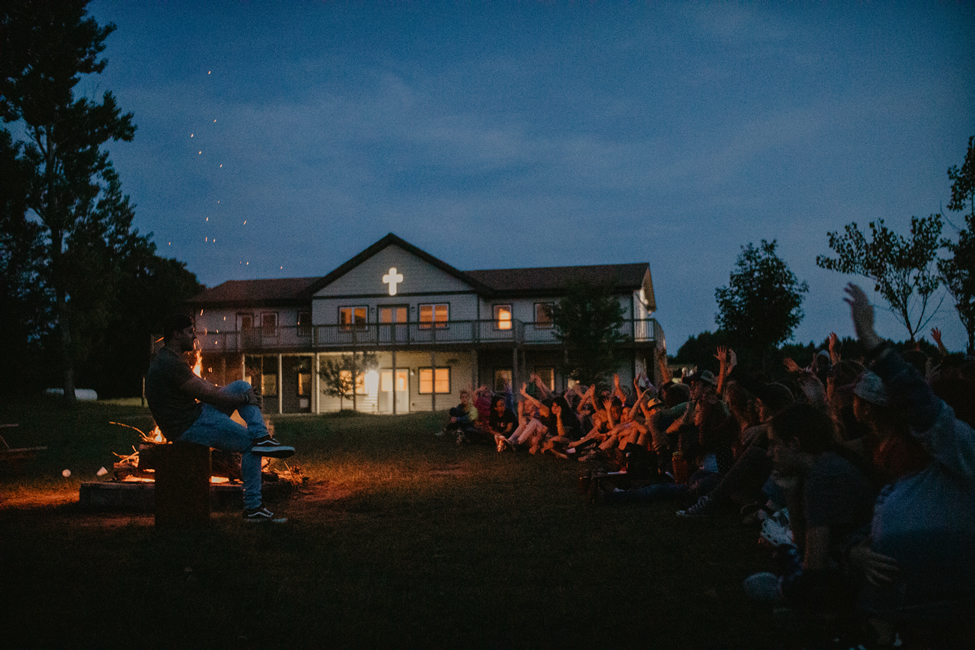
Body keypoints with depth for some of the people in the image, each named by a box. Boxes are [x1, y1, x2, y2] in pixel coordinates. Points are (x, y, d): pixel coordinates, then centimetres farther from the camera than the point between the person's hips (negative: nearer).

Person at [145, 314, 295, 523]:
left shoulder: (167, 359, 14)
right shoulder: (171, 364, -21)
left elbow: (201, 384, 18)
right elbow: (207, 394, -20)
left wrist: (244, 394, 7)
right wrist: (244, 399, -7)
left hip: (194, 416, 10)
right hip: (189, 427, -10)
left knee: (243, 386, 8)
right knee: (249, 444, -6)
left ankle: (261, 438, -10)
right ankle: (253, 508, 0)